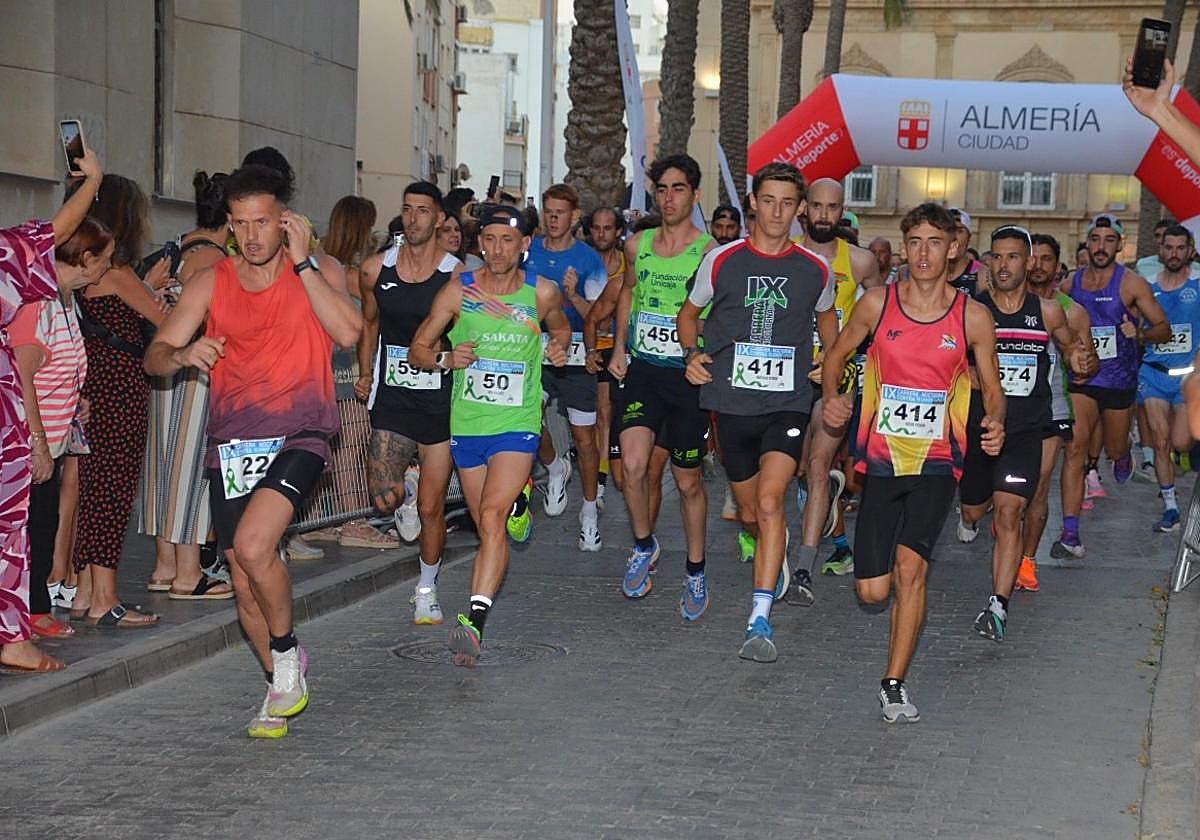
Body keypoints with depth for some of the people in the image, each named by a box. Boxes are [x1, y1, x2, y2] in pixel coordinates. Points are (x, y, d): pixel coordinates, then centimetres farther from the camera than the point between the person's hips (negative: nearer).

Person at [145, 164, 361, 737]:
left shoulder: (318, 270, 2)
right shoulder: (212, 282, 8)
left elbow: (348, 332, -17)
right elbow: (154, 357, 4)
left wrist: (301, 262, -14)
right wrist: (183, 354, -20)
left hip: (299, 435, -4)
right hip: (232, 443, 4)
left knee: (253, 545, -26)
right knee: (244, 584, 6)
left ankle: (285, 652, 0)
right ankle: (282, 685, 28)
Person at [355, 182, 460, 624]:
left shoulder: (456, 276, -7)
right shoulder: (376, 269, 2)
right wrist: (365, 375, 12)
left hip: (439, 400, -2)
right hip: (391, 399, 2)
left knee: (431, 508, 4)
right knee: (384, 499, -11)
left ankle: (427, 588, 25)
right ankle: (405, 491, 27)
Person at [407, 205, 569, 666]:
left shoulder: (542, 293, -1)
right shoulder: (457, 291, -2)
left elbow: (560, 326, 22)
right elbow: (417, 348, 5)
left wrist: (559, 347, -1)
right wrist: (445, 358, -16)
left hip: (517, 425, -3)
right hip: (467, 424, 3)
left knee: (492, 514, -22)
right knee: (486, 526, 13)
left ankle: (474, 620, -32)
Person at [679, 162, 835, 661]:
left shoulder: (815, 270, 3)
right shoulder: (722, 260, 0)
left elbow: (825, 316, 24)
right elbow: (690, 311, 15)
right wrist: (692, 353, -2)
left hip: (788, 403, -1)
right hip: (732, 401, 2)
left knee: (770, 501, -21)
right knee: (749, 514, 13)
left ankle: (759, 620, -23)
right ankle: (775, 555, 50)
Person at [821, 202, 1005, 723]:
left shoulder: (973, 317, -1)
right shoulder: (877, 303, 0)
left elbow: (992, 390, 8)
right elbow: (837, 355, 14)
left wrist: (994, 424, -14)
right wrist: (831, 398, -7)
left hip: (935, 464, -1)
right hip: (881, 460, 1)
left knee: (910, 566, -21)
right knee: (872, 592, 2)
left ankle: (894, 684, -9)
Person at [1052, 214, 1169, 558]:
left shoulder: (1132, 284, -7)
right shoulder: (1069, 285, 3)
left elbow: (1164, 329, -5)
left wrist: (1140, 334, -25)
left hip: (1119, 379, -1)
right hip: (1081, 378, 1)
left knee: (1114, 449, 15)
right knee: (1075, 447, -14)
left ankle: (1123, 456, 58)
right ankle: (1070, 534, -17)